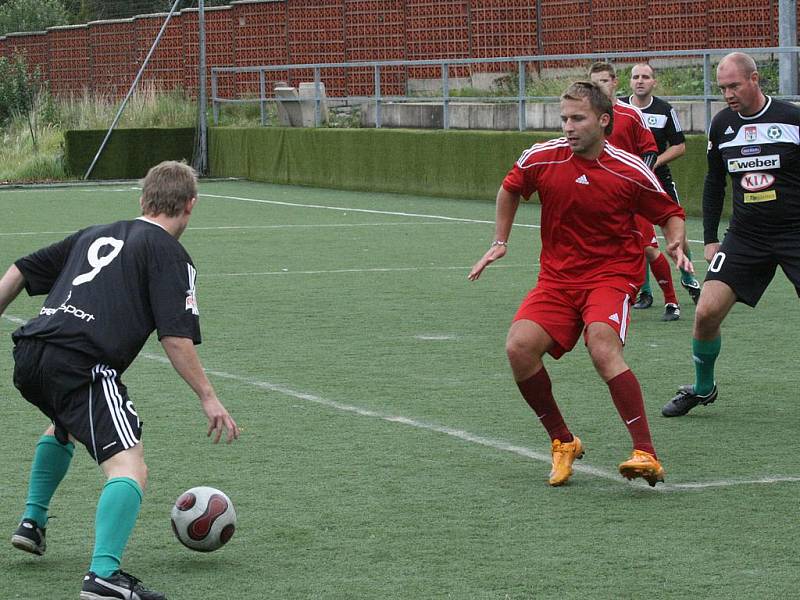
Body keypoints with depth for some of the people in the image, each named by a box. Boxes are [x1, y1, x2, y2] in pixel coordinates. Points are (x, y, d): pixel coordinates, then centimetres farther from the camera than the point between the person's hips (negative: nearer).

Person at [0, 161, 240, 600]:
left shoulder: (94, 235, 26)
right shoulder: (169, 253, 5)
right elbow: (176, 337, -5)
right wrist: (207, 398, 0)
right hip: (81, 364, -8)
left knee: (64, 426, 40)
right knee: (129, 468, -14)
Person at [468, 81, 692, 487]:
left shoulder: (631, 171, -9)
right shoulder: (542, 158, -2)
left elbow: (670, 214, 6)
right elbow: (509, 190, 20)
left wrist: (675, 243, -14)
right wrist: (500, 243, 18)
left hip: (612, 275, -4)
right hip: (556, 278, 4)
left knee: (602, 347, -32)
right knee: (519, 347, -20)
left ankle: (646, 454, -29)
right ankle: (562, 443, 1)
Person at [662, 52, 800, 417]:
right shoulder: (721, 125, 5)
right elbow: (714, 183, 16)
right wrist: (710, 239, 12)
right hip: (746, 234, 3)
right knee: (706, 312, -7)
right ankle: (702, 388, 16)